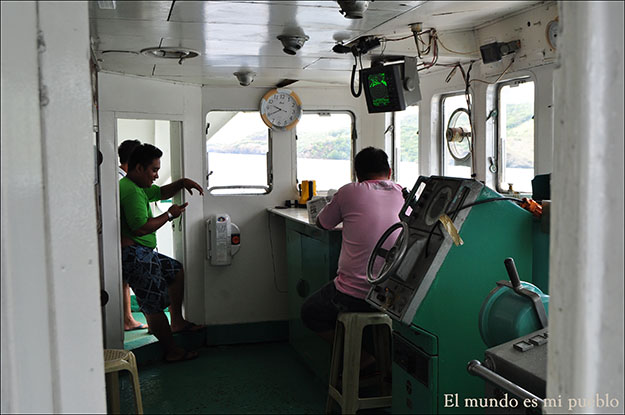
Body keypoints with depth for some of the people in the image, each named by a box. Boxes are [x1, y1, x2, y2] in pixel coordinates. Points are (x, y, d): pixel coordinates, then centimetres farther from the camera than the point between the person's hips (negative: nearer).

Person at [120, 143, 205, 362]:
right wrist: (169, 215, -13)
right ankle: (172, 351, 4)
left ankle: (177, 321, 31)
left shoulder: (138, 187, 16)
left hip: (143, 253, 12)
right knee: (154, 305, -6)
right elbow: (140, 228, -25)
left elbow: (160, 192, 32)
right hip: (133, 255, -12)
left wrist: (182, 183, 14)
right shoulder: (131, 191, -18)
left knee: (177, 271, 23)